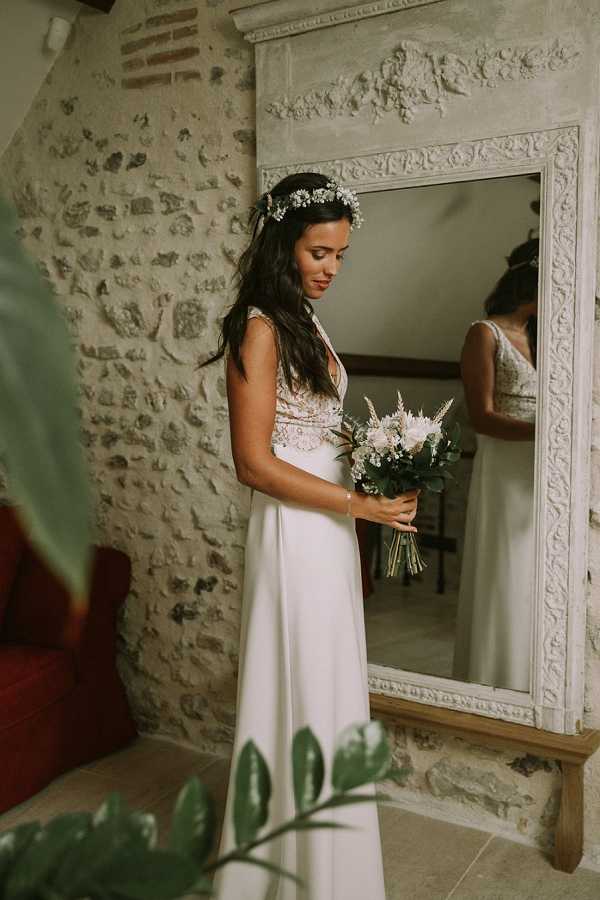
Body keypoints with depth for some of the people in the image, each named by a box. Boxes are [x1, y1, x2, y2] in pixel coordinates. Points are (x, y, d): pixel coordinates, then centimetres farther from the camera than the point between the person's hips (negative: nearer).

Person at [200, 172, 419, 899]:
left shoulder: (305, 322, 12)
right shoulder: (260, 327, -15)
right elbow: (254, 462, -20)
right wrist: (361, 503, -17)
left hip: (330, 530, 9)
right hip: (293, 533, -9)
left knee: (329, 694, 19)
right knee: (305, 700, 4)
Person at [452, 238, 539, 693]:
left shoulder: (535, 337, 17)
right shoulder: (485, 335, -5)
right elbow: (482, 417, -12)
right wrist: (544, 430, -25)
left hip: (540, 474, 7)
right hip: (506, 472, -6)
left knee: (535, 583, 9)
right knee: (506, 582, -1)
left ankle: (527, 685, 20)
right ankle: (497, 681, 13)